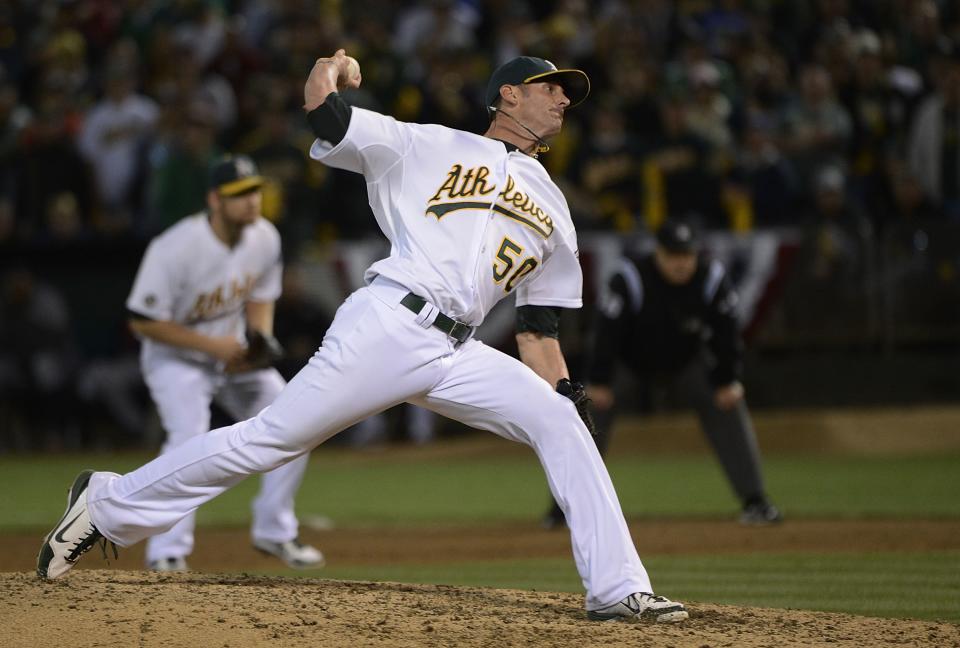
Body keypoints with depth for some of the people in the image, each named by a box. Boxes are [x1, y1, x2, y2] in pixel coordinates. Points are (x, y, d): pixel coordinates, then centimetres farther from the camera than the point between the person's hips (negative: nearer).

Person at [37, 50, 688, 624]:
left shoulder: (554, 211, 24)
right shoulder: (431, 146, 10)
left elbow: (538, 326, 24)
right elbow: (322, 114, 8)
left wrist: (565, 395, 14)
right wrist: (331, 72, -6)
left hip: (460, 357, 5)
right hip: (388, 324, -5)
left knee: (560, 422, -13)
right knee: (269, 439, -8)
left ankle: (618, 589, -11)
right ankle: (109, 504, 4)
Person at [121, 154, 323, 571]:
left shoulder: (265, 238, -10)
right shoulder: (175, 250, -29)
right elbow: (142, 322, -24)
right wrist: (212, 345, -27)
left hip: (232, 353, 6)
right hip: (176, 357, -6)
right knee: (189, 438, -27)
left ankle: (274, 533, 17)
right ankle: (167, 552, -19)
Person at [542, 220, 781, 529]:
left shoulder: (712, 280, -22)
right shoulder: (630, 280, -31)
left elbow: (725, 331, -11)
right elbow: (608, 330, -25)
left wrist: (727, 381, -10)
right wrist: (598, 382, -24)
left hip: (686, 361, 2)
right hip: (631, 361, -2)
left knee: (727, 405, -10)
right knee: (594, 410, -17)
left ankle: (754, 501, -4)